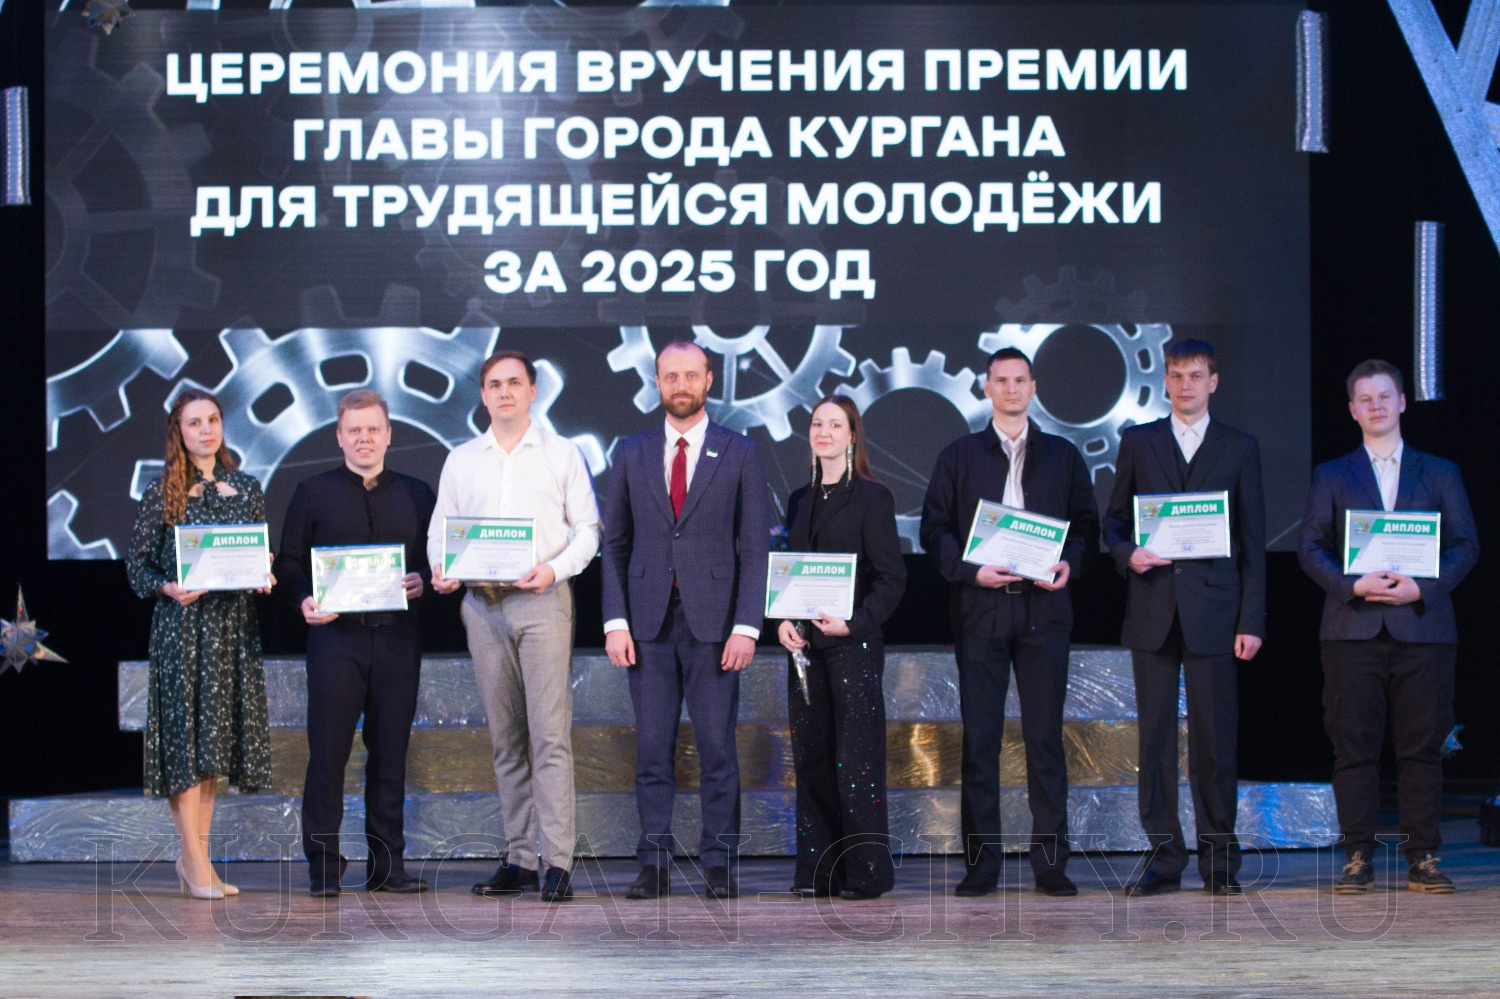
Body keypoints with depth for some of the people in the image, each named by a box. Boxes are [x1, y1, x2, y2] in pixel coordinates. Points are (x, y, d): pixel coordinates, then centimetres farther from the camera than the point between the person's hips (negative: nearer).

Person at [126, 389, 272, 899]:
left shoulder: (246, 489, 11)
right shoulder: (162, 493, 1)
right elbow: (138, 562, 1)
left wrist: (263, 578, -4)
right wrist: (168, 588, -16)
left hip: (234, 623, 4)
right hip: (180, 623, -4)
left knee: (219, 737, 4)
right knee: (185, 735, -8)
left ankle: (194, 856, 11)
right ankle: (196, 862, -6)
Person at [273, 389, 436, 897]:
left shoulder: (416, 494, 14)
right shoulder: (312, 493, 10)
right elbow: (289, 563, 6)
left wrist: (422, 581, -7)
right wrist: (305, 601, -12)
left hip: (397, 639, 2)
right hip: (336, 635, -2)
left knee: (390, 751, 4)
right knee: (328, 750, -5)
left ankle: (387, 864, 9)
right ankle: (323, 864, 0)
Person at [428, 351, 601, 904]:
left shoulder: (562, 453, 6)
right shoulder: (461, 460, 14)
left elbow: (587, 528, 4)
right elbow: (440, 528, 14)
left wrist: (554, 569, -14)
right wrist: (441, 568, -7)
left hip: (542, 601, -3)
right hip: (482, 604, 3)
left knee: (550, 733, -11)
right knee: (505, 737, 6)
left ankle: (557, 862, -13)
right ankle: (520, 859, 9)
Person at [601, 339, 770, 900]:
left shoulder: (740, 454, 4)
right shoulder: (632, 454, 10)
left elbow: (755, 547, 1)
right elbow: (615, 543, 10)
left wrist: (746, 626, -8)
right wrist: (616, 621, 0)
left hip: (712, 622, -2)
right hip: (649, 622, 2)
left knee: (717, 747, 0)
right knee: (652, 749, 3)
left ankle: (719, 863, 6)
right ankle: (654, 864, 7)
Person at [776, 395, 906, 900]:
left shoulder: (872, 497, -3)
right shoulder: (800, 501, 15)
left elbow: (892, 577, -7)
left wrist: (854, 624, -18)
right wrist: (783, 620, 0)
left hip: (854, 645, -6)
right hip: (806, 646, 6)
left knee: (856, 759, -6)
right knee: (812, 757, 6)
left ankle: (866, 872, -1)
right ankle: (819, 870, 12)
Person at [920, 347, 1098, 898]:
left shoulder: (1063, 456, 12)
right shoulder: (959, 456, 10)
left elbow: (1086, 523, 12)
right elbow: (934, 528, 6)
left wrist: (1069, 563, -7)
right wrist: (971, 570, -10)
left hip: (1044, 609, 0)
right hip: (980, 610, 0)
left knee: (1045, 736, 0)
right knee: (980, 738, -1)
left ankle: (1051, 862, 4)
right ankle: (980, 862, 3)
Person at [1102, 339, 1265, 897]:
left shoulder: (1240, 449, 9)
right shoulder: (1138, 442, 12)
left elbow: (1253, 541, 6)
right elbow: (1114, 519, 14)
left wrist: (1252, 620, -2)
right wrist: (1127, 554, -10)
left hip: (1214, 610, -1)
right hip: (1153, 610, 1)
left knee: (1214, 738, -2)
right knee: (1154, 735, 1)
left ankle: (1219, 860, 7)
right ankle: (1163, 857, 7)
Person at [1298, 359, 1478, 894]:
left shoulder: (1440, 473, 14)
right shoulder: (1331, 476, 14)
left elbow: (1465, 544, 7)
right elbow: (1311, 547, 6)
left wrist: (1422, 588, -10)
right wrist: (1354, 586, -12)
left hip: (1422, 625, 0)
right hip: (1354, 629, 0)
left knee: (1422, 748, -1)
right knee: (1354, 747, -2)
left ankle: (1423, 859, 4)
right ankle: (1358, 859, 2)